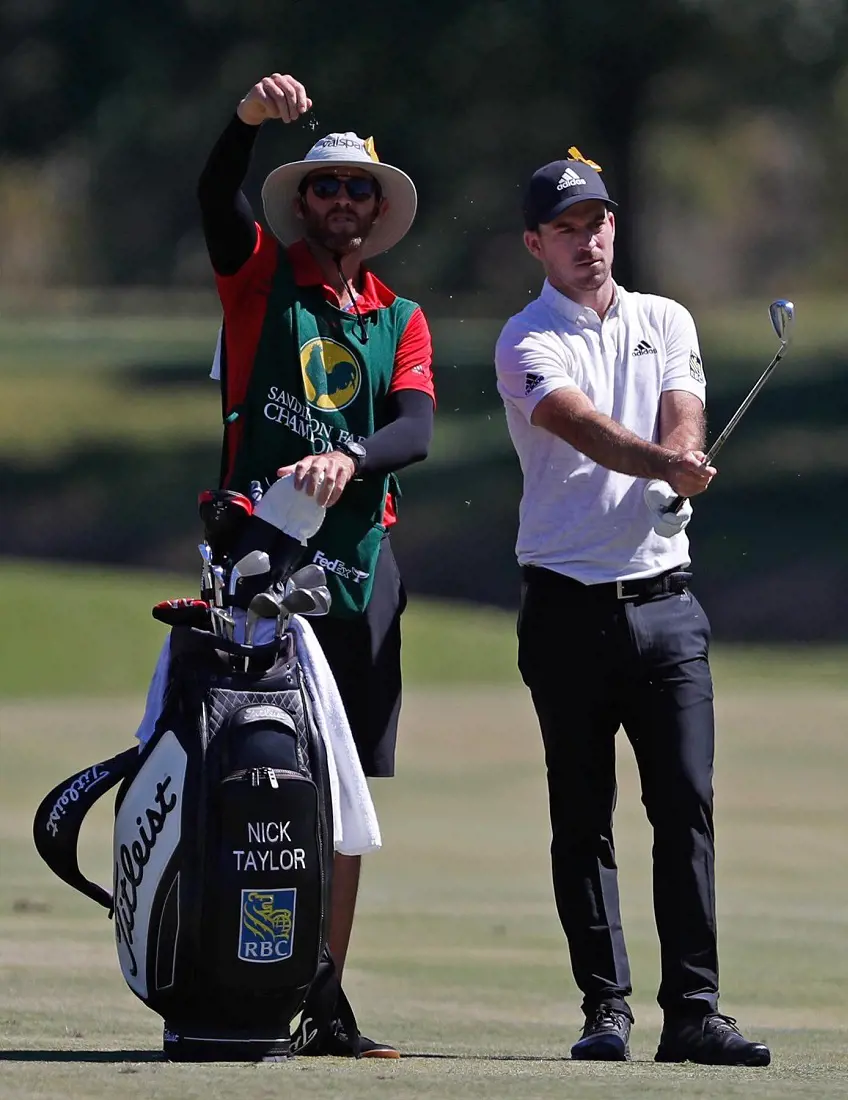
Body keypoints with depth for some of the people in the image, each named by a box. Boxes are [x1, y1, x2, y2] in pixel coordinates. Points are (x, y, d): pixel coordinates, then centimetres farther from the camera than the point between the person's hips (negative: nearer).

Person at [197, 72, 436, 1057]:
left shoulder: (401, 322, 15)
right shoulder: (260, 277, 9)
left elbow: (415, 429, -2)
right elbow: (215, 199, -11)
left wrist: (350, 460, -22)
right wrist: (249, 119, -29)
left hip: (358, 567, 3)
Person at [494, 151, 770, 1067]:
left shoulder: (666, 323, 14)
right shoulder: (527, 343, -1)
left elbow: (681, 429, -2)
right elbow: (585, 428, -22)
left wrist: (671, 470, -26)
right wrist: (665, 465, -40)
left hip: (665, 602, 3)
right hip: (569, 606, -3)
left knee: (687, 807, -5)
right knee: (583, 819, 1)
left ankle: (692, 1009, -8)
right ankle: (606, 1008, 5)